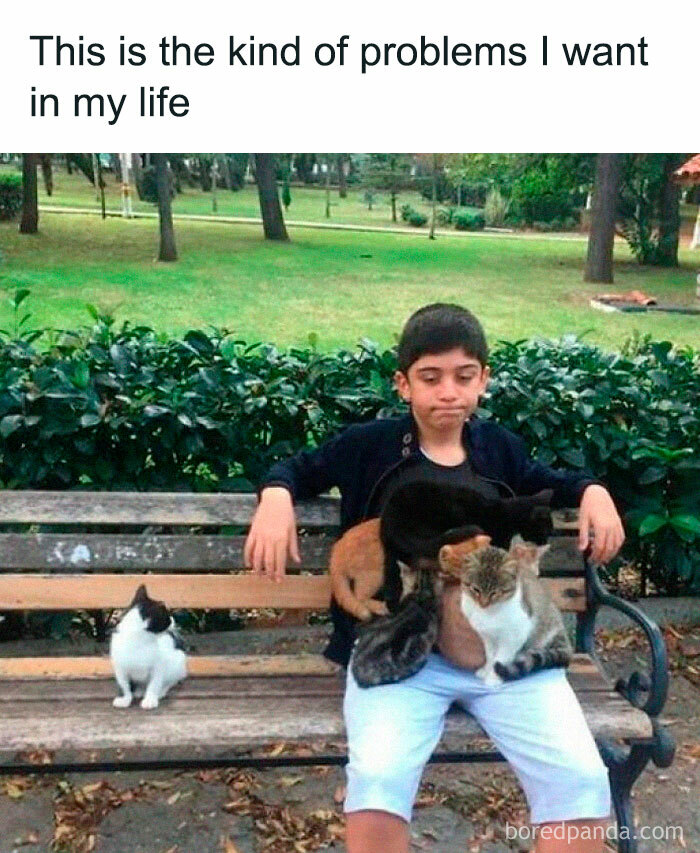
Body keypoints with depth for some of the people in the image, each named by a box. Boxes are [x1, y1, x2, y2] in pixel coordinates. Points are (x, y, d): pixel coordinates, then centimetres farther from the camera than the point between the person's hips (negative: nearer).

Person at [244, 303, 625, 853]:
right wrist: (276, 497, 0)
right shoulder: (370, 445, 8)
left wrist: (592, 490, 16)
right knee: (377, 779, -30)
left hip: (512, 651, 3)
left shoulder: (499, 447, 16)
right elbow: (297, 468, 23)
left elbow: (546, 482, 36)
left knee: (583, 779, -16)